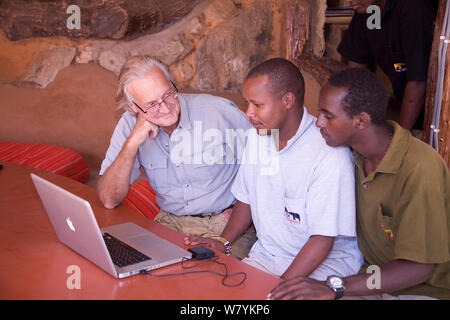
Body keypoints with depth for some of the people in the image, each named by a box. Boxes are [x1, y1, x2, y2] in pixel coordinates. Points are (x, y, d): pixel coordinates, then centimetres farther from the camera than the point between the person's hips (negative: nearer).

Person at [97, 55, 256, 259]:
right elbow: (109, 200, -10)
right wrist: (133, 142, -21)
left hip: (227, 221, -2)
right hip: (172, 222, 3)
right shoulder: (130, 125, -5)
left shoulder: (221, 111, -14)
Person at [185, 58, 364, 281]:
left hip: (324, 263, -6)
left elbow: (322, 240, -19)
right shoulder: (257, 135, 2)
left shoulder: (330, 154, -22)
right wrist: (223, 242, 0)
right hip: (266, 255, 6)